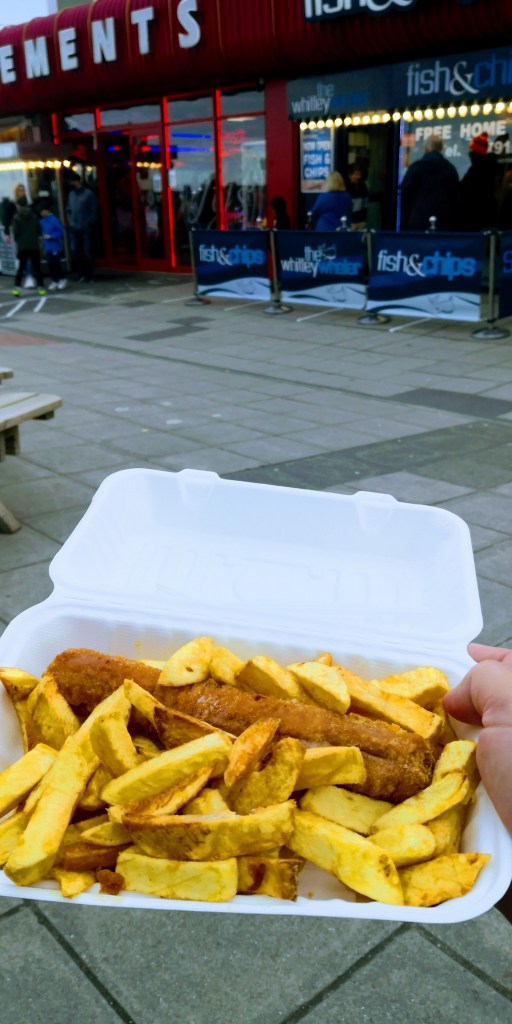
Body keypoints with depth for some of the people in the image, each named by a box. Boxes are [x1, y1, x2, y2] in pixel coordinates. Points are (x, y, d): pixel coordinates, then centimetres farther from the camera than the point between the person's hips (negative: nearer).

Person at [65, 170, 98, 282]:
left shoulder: (88, 194, -4)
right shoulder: (71, 194, 11)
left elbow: (93, 212, -5)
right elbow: (68, 210, 16)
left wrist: (85, 225, -10)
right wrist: (71, 222, 1)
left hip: (86, 229, -4)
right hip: (74, 229, 5)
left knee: (87, 252, -1)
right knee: (75, 251, 2)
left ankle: (88, 275, 8)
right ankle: (81, 273, 13)